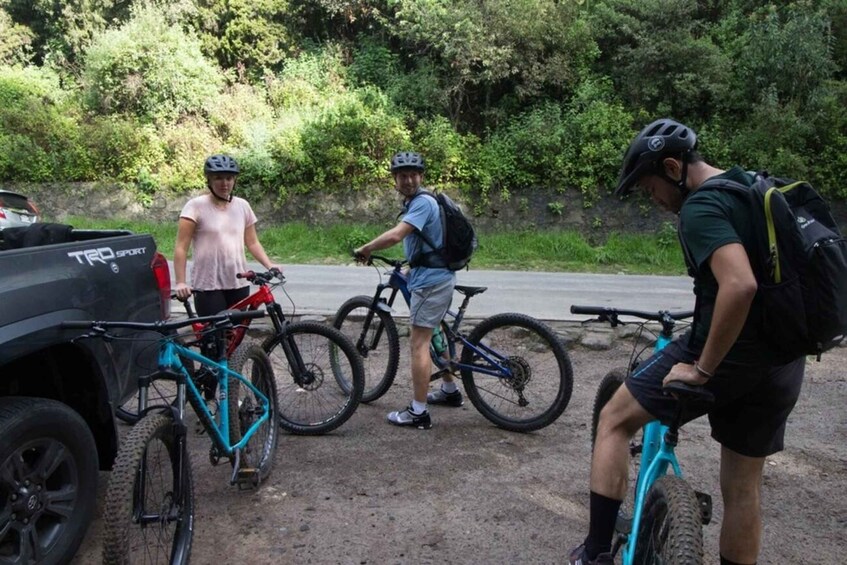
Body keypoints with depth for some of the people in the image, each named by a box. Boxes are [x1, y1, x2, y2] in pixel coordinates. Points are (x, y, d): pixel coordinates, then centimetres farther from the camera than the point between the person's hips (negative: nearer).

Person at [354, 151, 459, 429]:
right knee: (432, 336, 22)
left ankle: (418, 412, -2)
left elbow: (395, 235, -29)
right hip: (437, 276, 11)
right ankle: (450, 390, 36)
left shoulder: (422, 202, -17)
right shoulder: (415, 202, 15)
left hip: (430, 280, -11)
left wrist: (364, 249, -16)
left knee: (418, 343, -7)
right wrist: (412, 265, 21)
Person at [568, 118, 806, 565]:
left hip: (728, 355, -9)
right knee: (743, 487, 19)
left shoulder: (701, 207, -16)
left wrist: (702, 368, -23)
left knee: (614, 420, 7)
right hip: (783, 364, 9)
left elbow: (740, 285, -31)